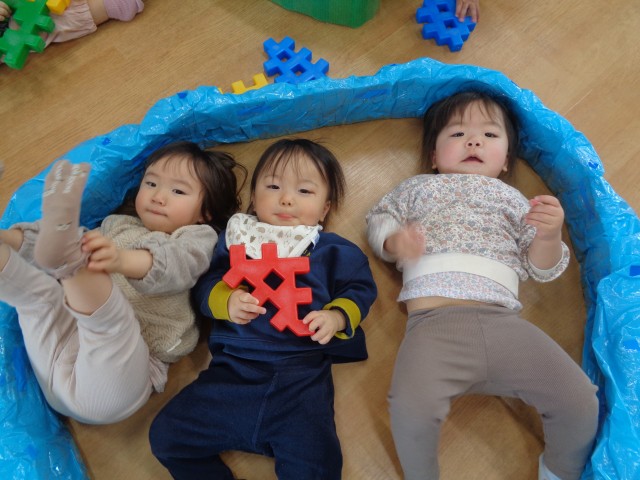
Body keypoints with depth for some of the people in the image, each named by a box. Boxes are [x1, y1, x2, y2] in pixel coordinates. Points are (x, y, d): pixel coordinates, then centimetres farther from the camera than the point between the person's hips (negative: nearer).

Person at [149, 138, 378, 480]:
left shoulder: (333, 251, 10)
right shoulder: (235, 237, 14)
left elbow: (359, 289, 10)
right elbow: (204, 284, 11)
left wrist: (337, 317, -9)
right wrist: (226, 301, -10)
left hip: (301, 377, -2)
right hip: (232, 371, 3)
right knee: (166, 435, -2)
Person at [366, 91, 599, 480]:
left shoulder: (512, 199, 26)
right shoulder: (419, 188, 25)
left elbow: (542, 268, 21)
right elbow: (378, 219, 20)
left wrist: (549, 236, -2)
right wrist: (393, 241, -3)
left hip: (503, 322, 3)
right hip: (435, 322, -2)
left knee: (581, 401, -11)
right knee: (411, 406, -29)